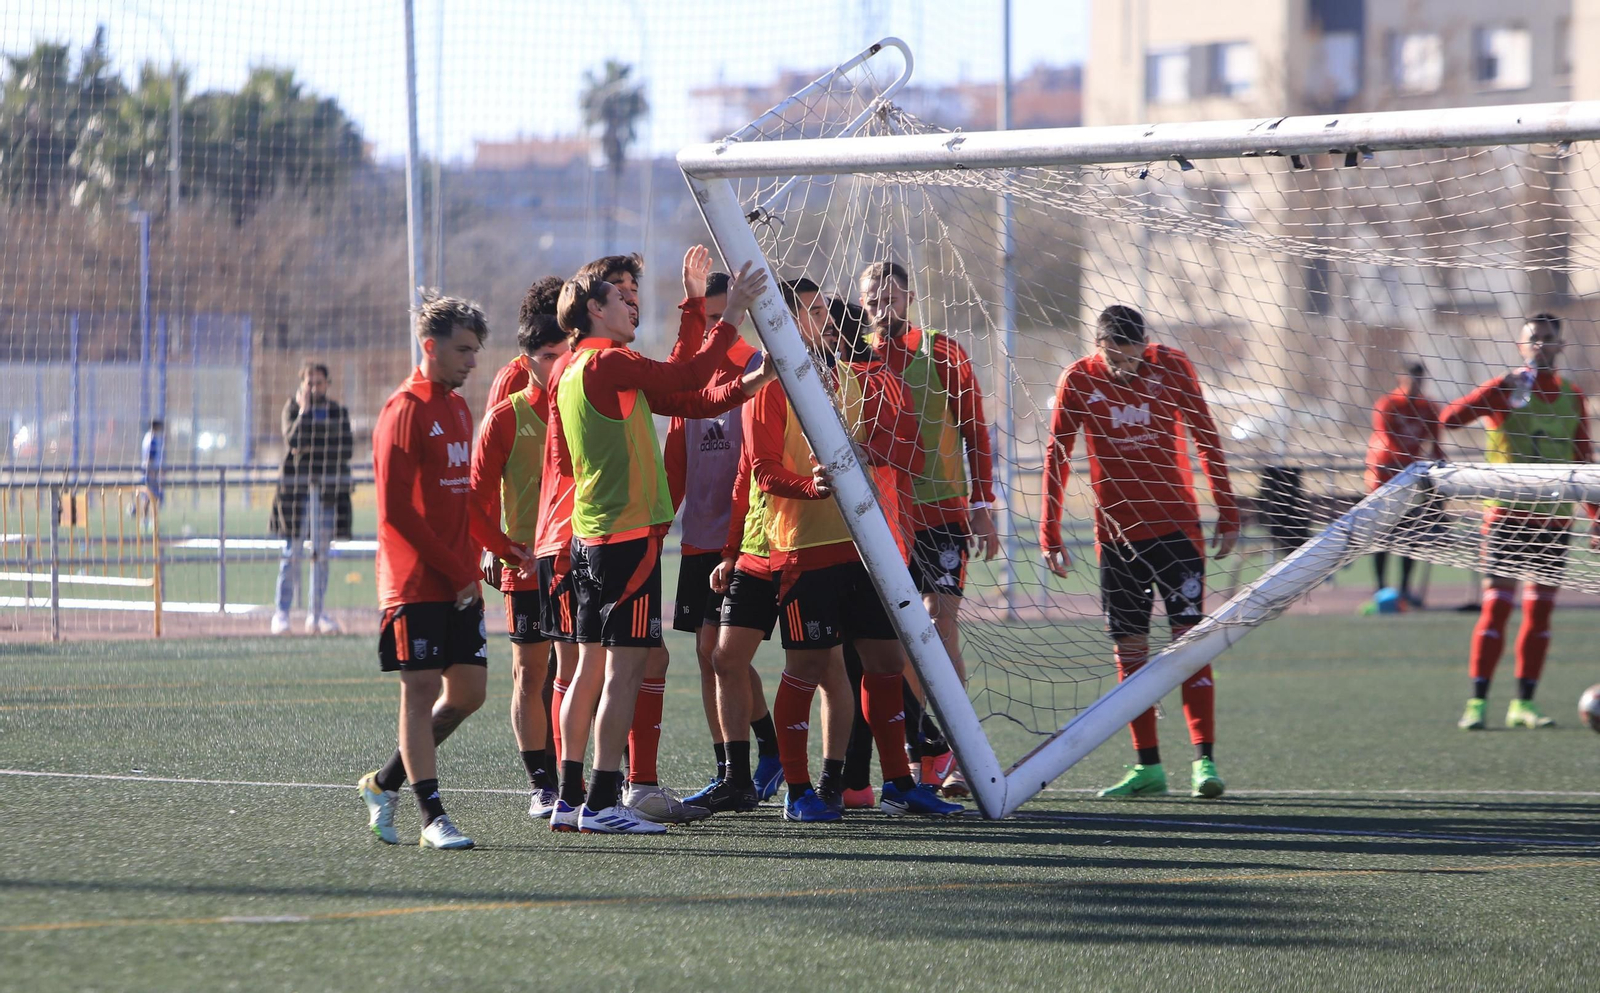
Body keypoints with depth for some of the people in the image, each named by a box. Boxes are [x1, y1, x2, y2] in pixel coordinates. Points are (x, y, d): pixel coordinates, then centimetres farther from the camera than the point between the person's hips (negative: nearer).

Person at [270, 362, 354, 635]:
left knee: (321, 554, 4)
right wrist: (304, 409, -10)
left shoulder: (338, 413, 11)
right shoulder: (292, 409, 3)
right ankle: (281, 613, -1)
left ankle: (317, 614, 9)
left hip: (328, 489, 3)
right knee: (292, 552, -4)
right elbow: (293, 442, -13)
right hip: (297, 487, -3)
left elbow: (347, 448, 1)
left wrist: (311, 449, -8)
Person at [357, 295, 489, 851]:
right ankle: (433, 819, -5)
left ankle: (385, 783, 21)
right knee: (421, 690, -6)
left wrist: (471, 566, 9)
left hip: (458, 583, 8)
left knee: (468, 691, 7)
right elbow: (396, 510, -15)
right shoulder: (405, 411, -10)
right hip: (416, 584, -8)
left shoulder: (458, 409, 16)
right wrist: (454, 571, -14)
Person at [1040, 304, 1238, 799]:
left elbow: (1206, 438, 3)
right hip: (1115, 531, 1)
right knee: (1129, 650, 2)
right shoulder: (1078, 381, -5)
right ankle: (1147, 767, 8)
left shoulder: (1171, 367, -5)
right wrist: (1050, 534, 0)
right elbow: (1057, 457, 2)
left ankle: (1204, 761, -8)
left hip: (1175, 523, -1)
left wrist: (1227, 512, 2)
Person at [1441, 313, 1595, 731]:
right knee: (1497, 605, -9)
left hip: (1554, 519, 4)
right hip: (1507, 514, -4)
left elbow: (1584, 460, 17)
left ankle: (1524, 703, 10)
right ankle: (1476, 702, -7)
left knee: (1540, 610, 4)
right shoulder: (1503, 390, -3)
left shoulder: (1571, 397, 10)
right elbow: (1450, 417, -17)